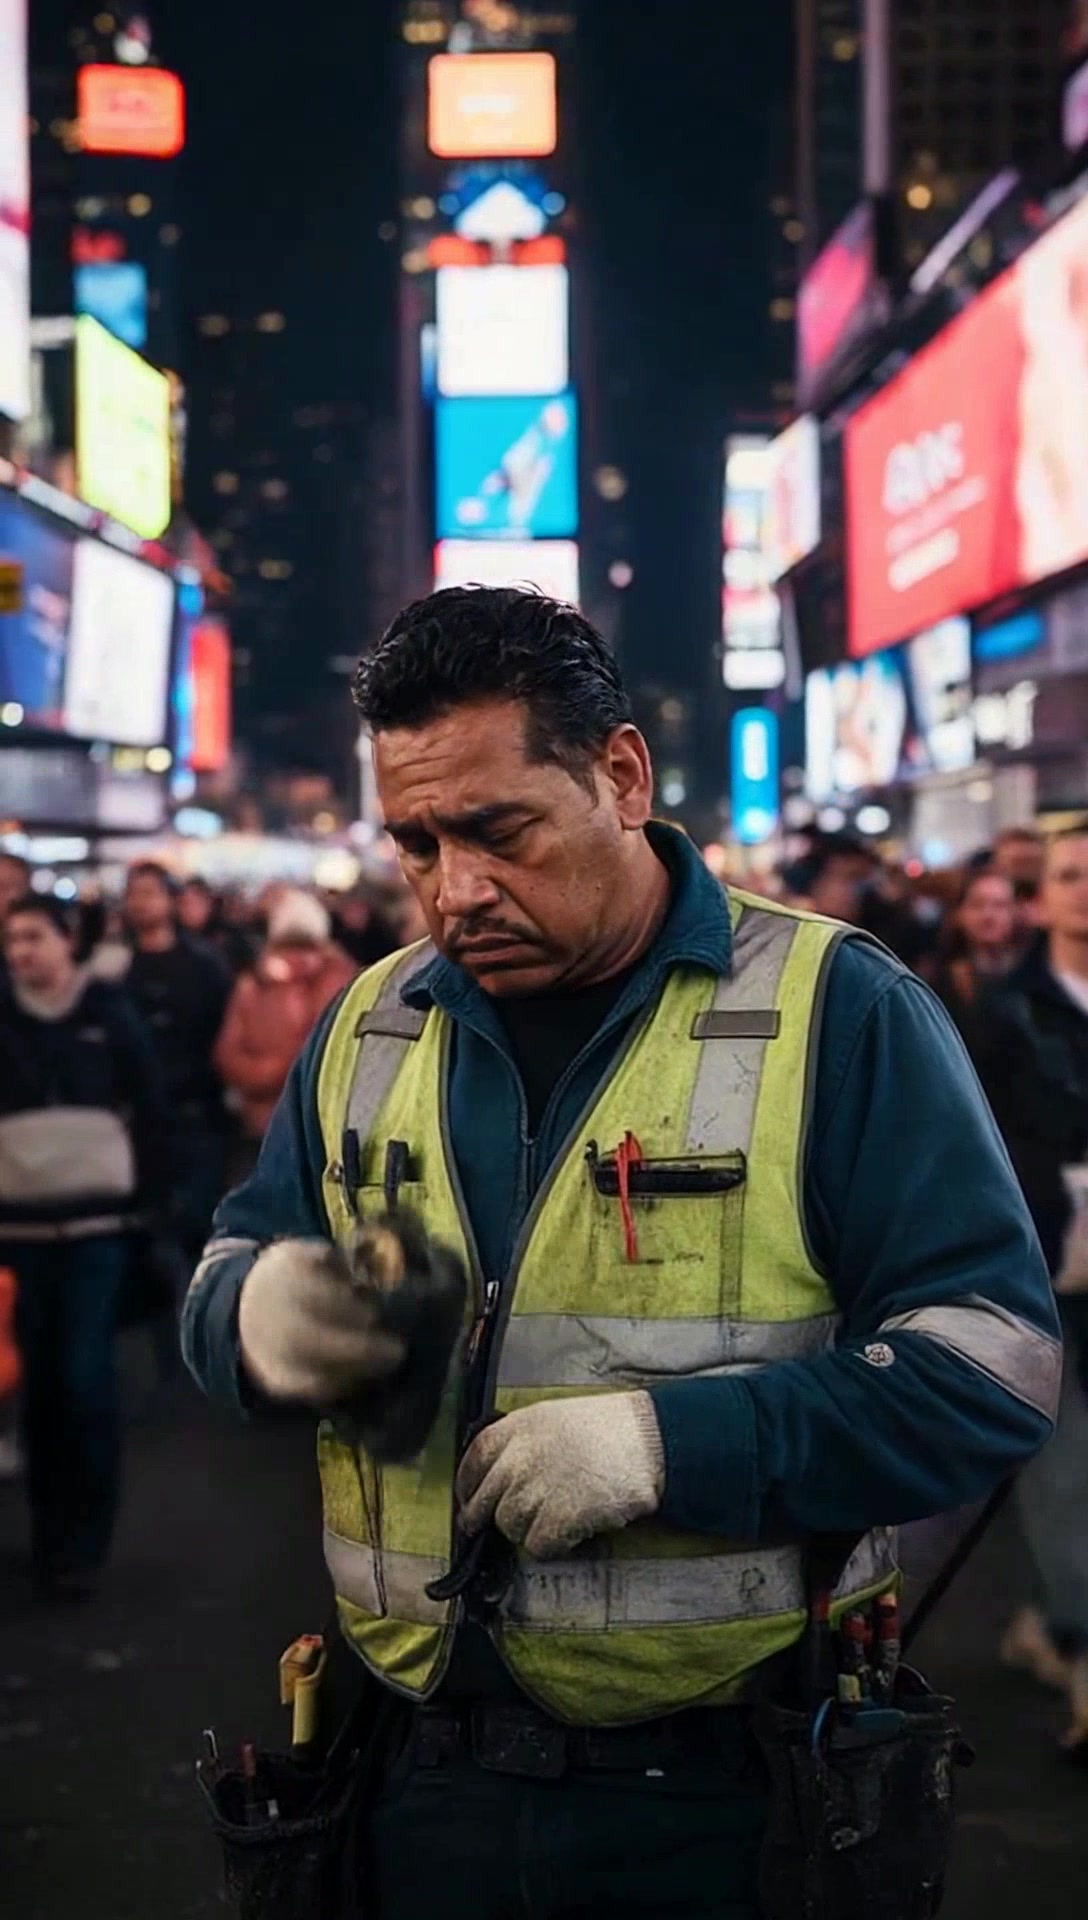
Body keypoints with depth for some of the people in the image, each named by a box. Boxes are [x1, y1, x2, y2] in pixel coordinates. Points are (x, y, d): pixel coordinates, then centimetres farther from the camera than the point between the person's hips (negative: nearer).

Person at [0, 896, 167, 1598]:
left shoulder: (110, 1013, 0)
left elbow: (149, 1107, 3)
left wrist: (148, 1198, -1)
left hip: (95, 1220, -2)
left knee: (87, 1377, -5)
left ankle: (86, 1541, 4)